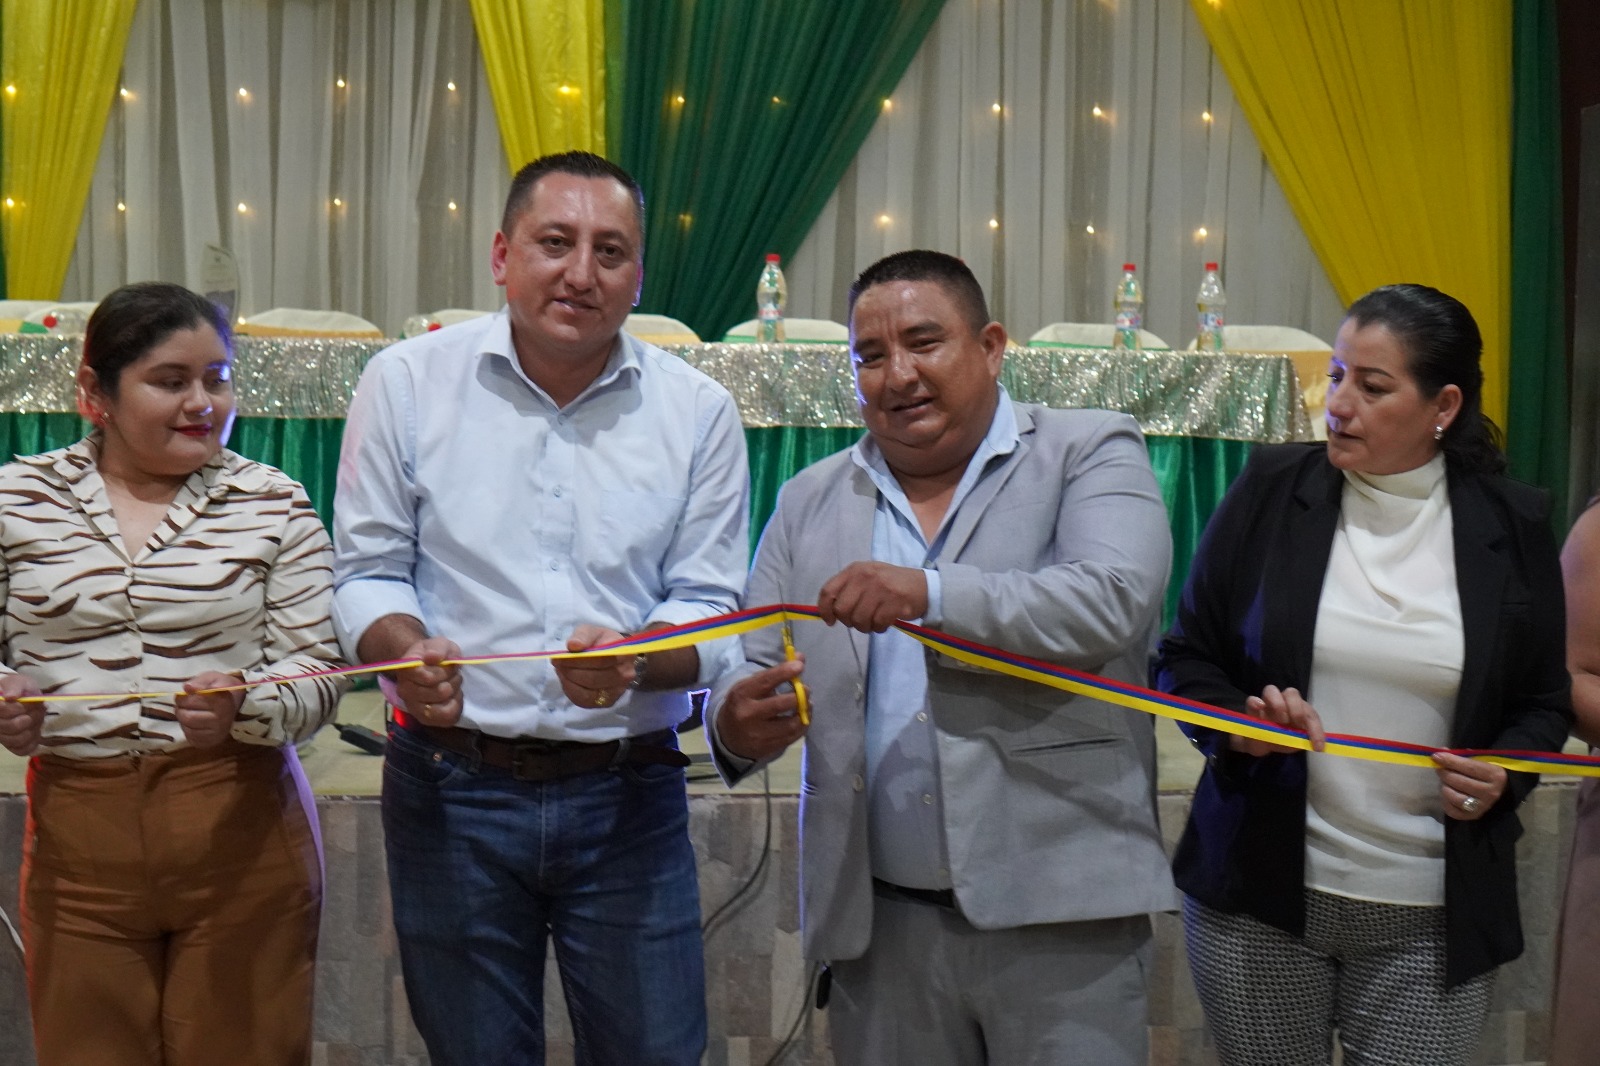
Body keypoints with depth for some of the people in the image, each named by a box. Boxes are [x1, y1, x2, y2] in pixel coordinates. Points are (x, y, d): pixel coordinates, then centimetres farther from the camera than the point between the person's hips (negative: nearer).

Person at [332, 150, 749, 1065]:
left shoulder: (699, 412, 1)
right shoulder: (407, 383, 1)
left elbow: (709, 606, 2)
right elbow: (368, 571, 4)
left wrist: (629, 658, -20)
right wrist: (407, 649, -18)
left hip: (628, 793, 0)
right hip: (451, 787, 0)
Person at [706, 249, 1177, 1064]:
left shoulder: (1089, 452, 2)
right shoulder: (811, 501, 12)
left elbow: (1114, 600, -14)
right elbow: (752, 667, 11)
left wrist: (931, 593, -25)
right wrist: (736, 722, -12)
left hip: (1058, 912, -3)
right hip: (879, 920, 3)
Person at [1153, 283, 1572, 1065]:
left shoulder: (1510, 526, 1)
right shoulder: (1271, 492, 0)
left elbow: (1544, 701, 11)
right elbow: (1186, 660, 5)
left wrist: (1504, 772, -9)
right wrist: (1238, 724, -15)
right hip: (1261, 897, 0)